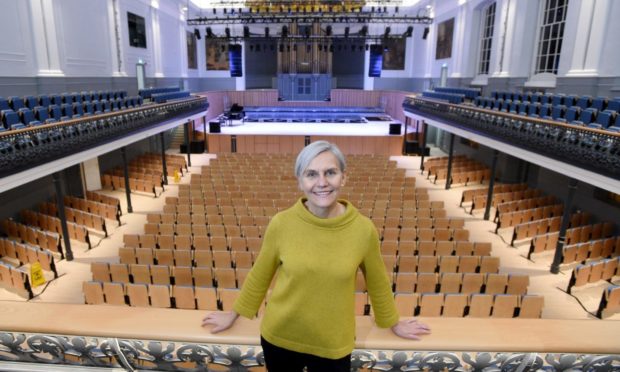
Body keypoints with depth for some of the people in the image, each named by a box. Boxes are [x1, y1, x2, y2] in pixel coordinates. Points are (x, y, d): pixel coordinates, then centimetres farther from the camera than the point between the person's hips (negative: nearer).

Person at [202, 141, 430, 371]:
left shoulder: (363, 229, -16)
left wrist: (393, 323, 14)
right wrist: (234, 314, 10)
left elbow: (377, 282, 0)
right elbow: (260, 275, 0)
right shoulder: (281, 224, -16)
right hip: (279, 338, 1)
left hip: (333, 346, 0)